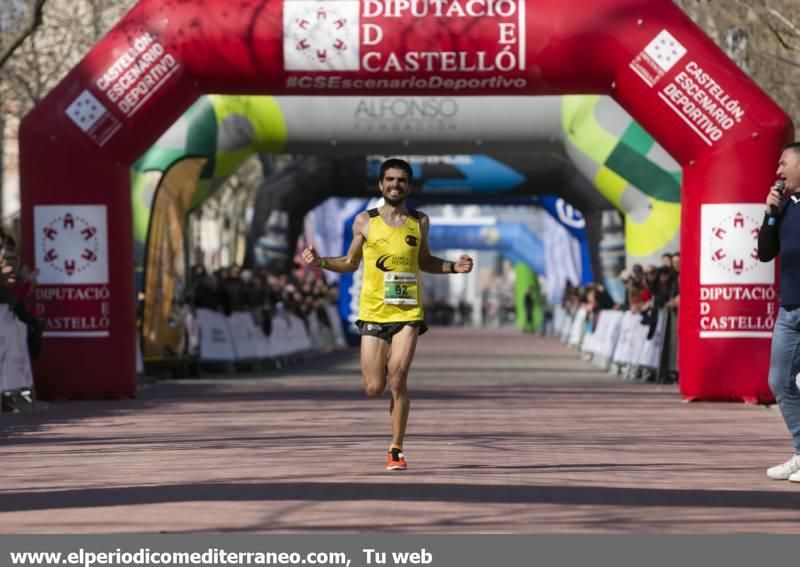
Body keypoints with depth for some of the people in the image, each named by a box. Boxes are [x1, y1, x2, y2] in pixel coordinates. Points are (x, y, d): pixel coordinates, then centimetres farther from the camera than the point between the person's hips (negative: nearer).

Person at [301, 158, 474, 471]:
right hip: (374, 312, 0)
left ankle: (396, 450, -1)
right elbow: (350, 263, 14)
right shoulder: (365, 222, 3)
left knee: (397, 380, -13)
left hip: (408, 312, 0)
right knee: (374, 389, -2)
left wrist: (453, 267, 4)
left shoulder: (420, 222, 6)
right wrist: (320, 262, -3)